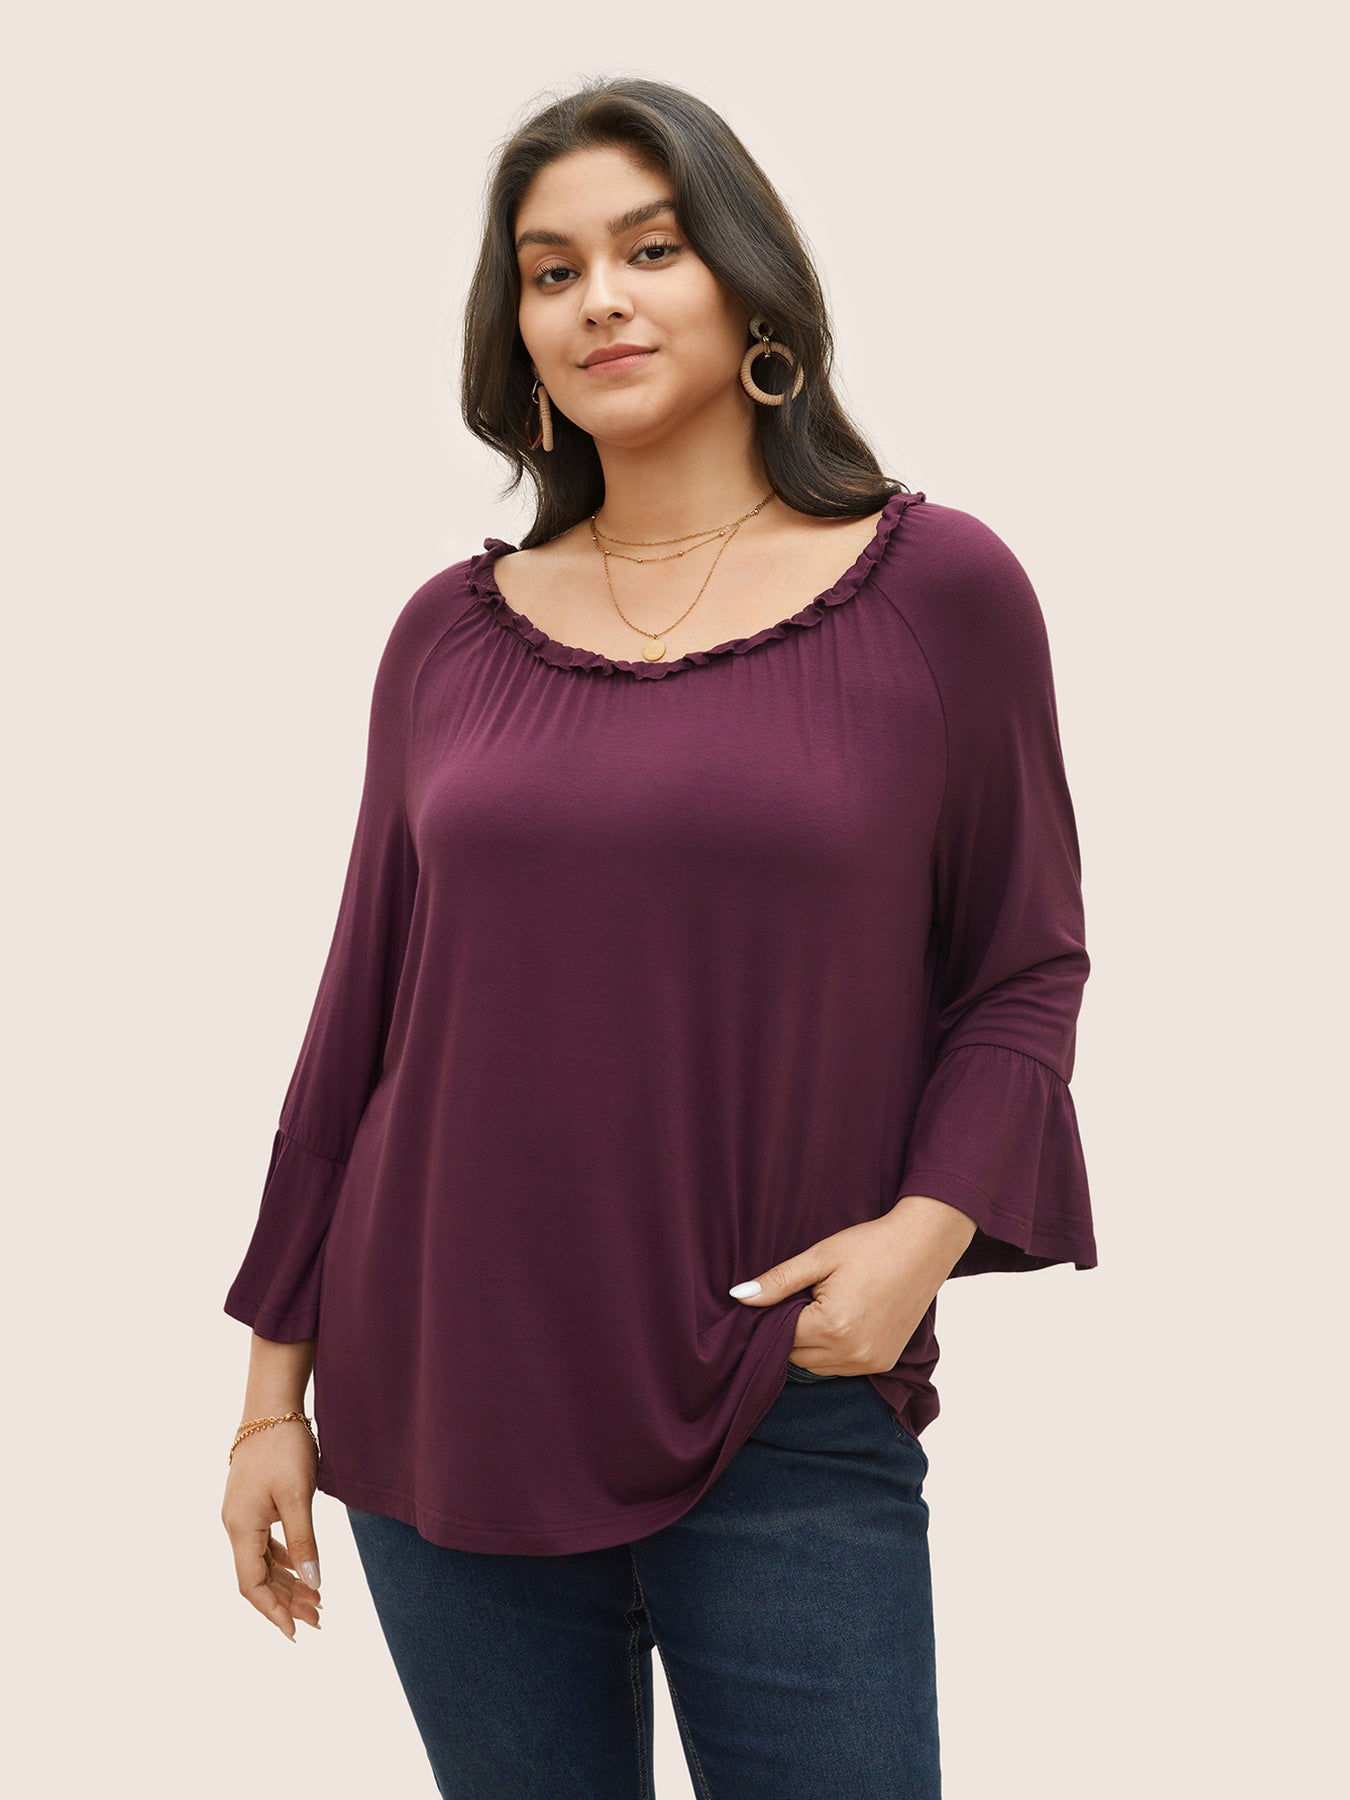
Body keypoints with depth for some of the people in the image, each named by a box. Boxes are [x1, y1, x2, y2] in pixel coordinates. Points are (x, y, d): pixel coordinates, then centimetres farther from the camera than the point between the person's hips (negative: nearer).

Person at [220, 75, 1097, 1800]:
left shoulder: (937, 587, -1)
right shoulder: (452, 632, 5)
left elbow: (1025, 966, 4)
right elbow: (359, 1012, 9)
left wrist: (931, 1222, -13)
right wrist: (274, 1384, 10)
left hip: (784, 1415, -2)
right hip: (443, 1397, 2)